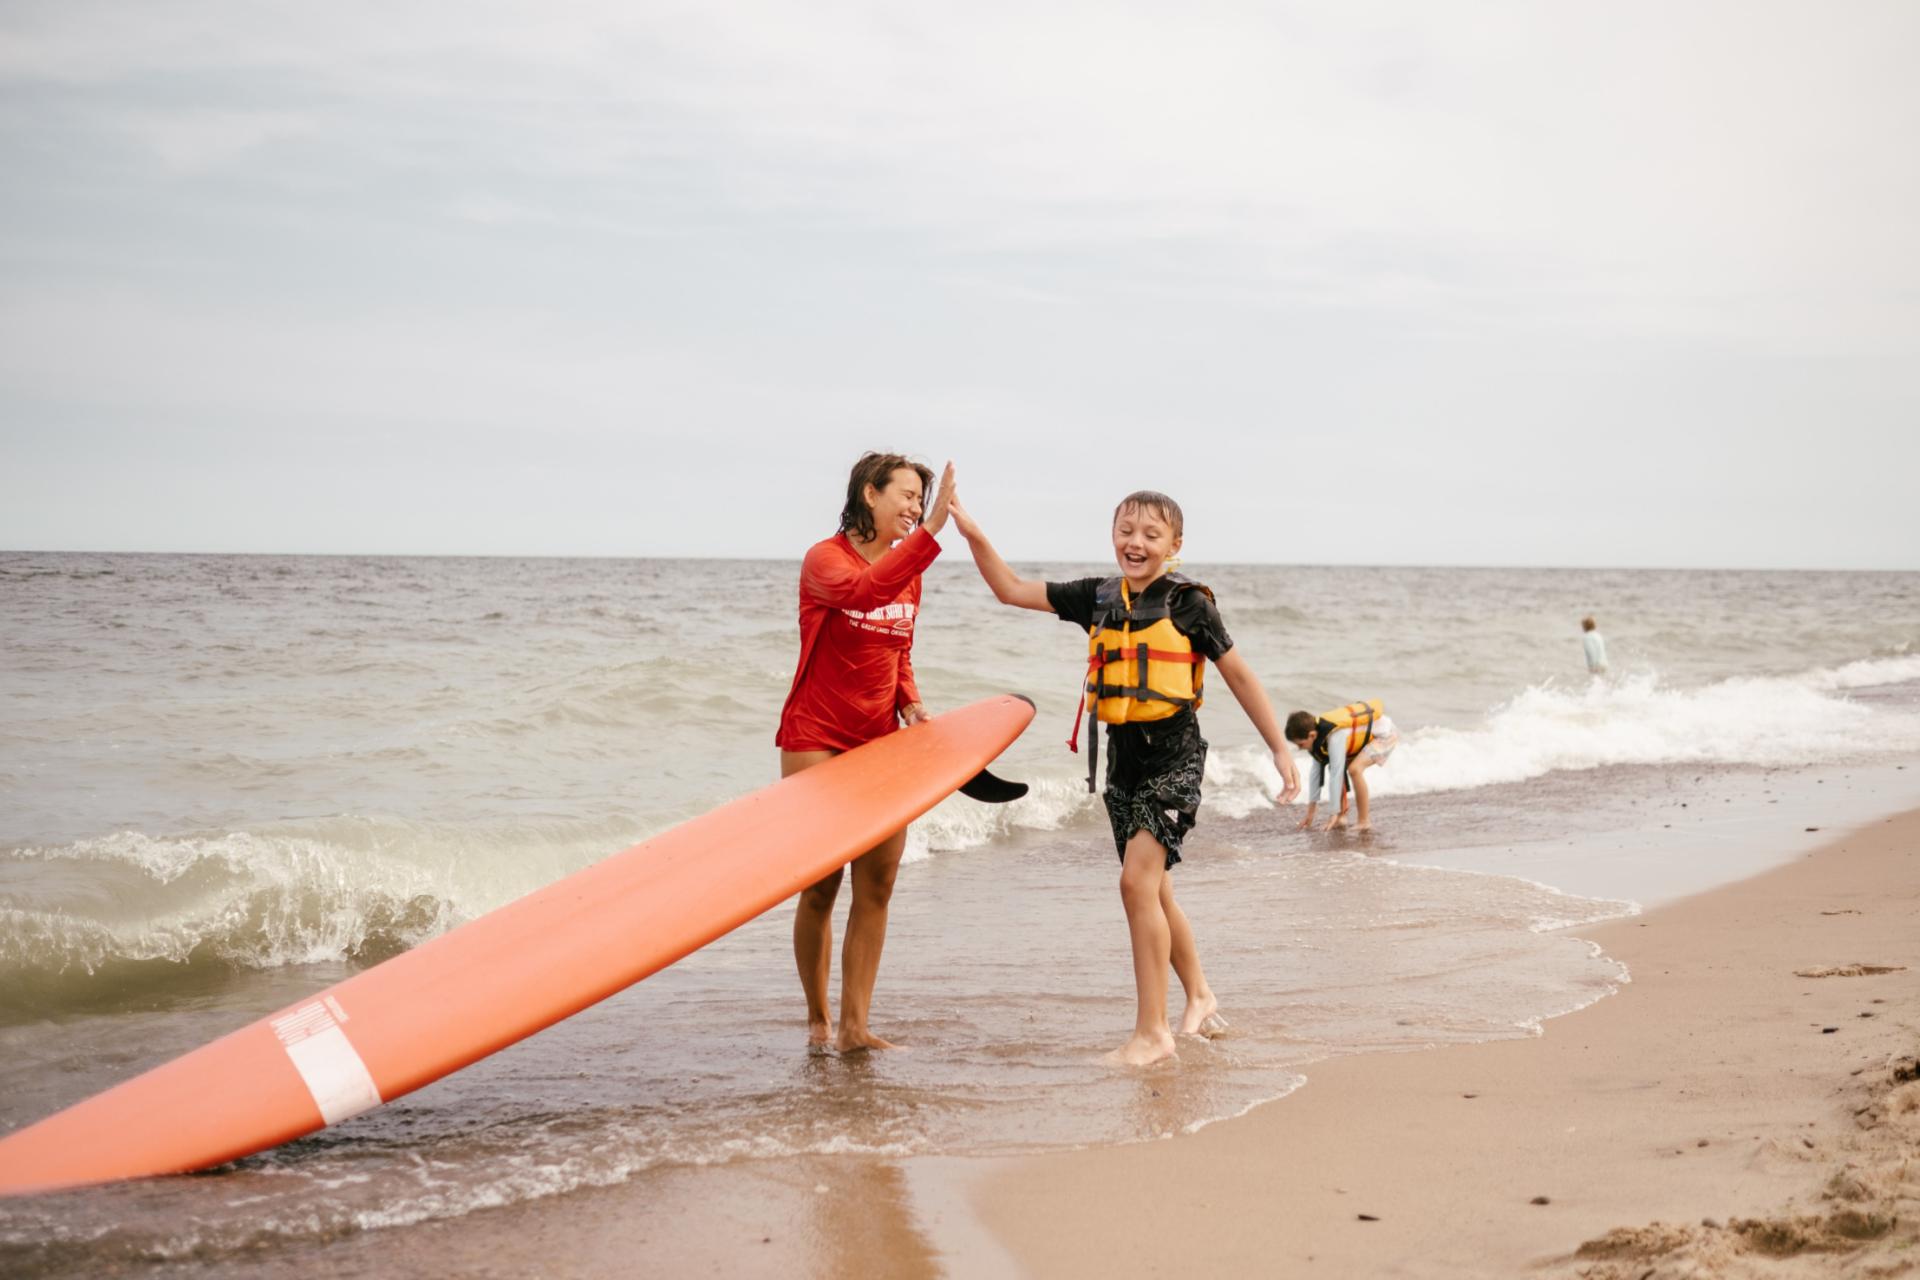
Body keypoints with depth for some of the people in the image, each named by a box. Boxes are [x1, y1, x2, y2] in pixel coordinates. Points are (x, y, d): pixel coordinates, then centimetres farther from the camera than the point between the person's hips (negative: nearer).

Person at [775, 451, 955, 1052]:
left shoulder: (908, 569, 12)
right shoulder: (824, 559, -9)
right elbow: (863, 591, -33)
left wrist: (910, 703, 3)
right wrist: (931, 531, -37)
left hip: (879, 742, 6)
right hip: (815, 738, -6)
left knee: (877, 883, 0)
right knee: (820, 885, -4)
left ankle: (855, 1024, 6)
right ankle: (818, 1019, 10)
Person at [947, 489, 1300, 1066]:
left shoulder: (1189, 602, -7)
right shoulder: (1098, 598, 6)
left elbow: (1240, 676, 0)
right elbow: (1012, 590, 8)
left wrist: (1280, 749, 0)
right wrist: (975, 535, -6)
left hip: (1175, 752, -6)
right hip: (1122, 751, 6)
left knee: (1138, 881, -18)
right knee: (1153, 889, 15)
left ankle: (1152, 1030, -13)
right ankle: (1199, 996, 36)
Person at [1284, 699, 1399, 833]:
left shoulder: (1335, 738, -35)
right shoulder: (1318, 733, -8)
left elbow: (1336, 775, -33)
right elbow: (1316, 771, -1)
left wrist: (1335, 813, -27)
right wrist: (1310, 811, 2)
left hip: (1384, 734, -10)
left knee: (1354, 769, -27)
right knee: (1336, 767, 3)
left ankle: (1364, 821, -18)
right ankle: (1342, 816, 9)